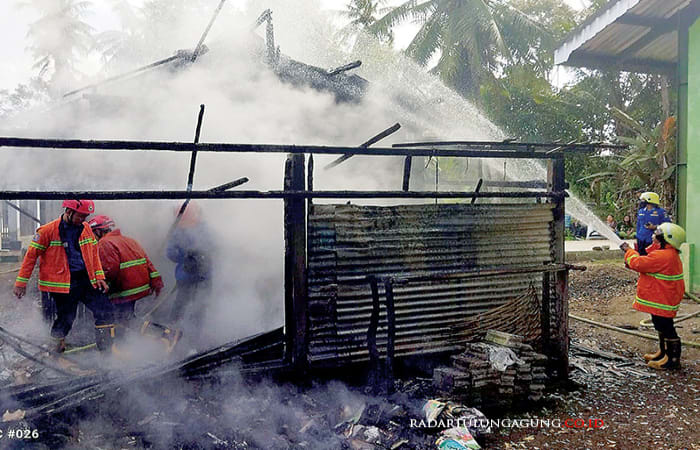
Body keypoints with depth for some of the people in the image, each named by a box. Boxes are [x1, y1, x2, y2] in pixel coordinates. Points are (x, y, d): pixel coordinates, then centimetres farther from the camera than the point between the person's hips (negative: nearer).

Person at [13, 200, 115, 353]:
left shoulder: (85, 228, 8)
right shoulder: (48, 230, -7)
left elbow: (94, 253, 14)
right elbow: (31, 255, -2)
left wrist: (99, 277, 5)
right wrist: (21, 282, -2)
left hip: (87, 280, 5)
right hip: (64, 283, -5)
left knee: (105, 311, -1)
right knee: (65, 319, 0)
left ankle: (106, 350, 10)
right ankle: (55, 349, 25)